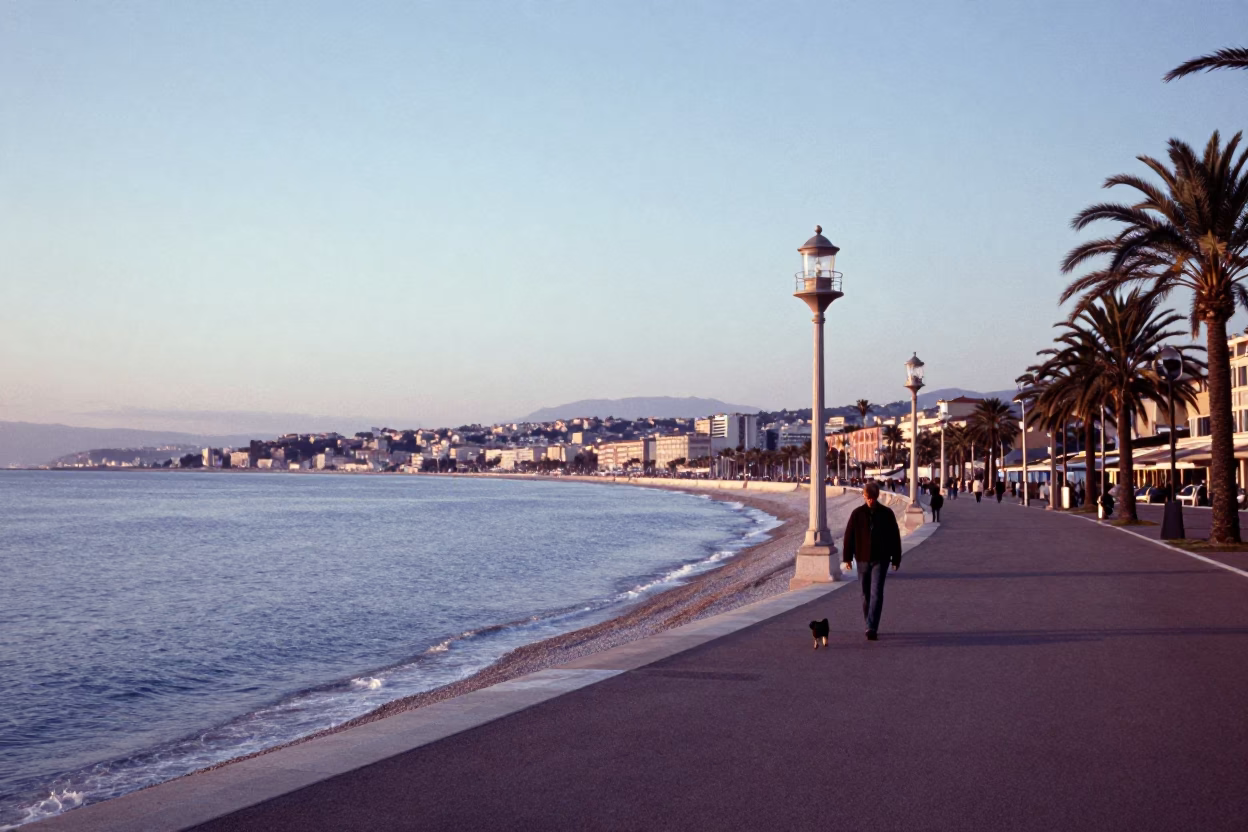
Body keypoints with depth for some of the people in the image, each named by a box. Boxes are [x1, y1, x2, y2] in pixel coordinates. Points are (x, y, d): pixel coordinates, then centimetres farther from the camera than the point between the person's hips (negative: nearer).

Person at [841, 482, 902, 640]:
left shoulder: (886, 513, -1)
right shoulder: (857, 513, 1)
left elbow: (895, 536, 4)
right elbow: (849, 536, 3)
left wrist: (896, 559, 5)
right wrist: (847, 557, 0)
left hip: (881, 559, -2)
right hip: (863, 559, 2)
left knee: (876, 594, -12)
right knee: (866, 594, 10)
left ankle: (871, 628, -17)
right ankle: (872, 627, 24)